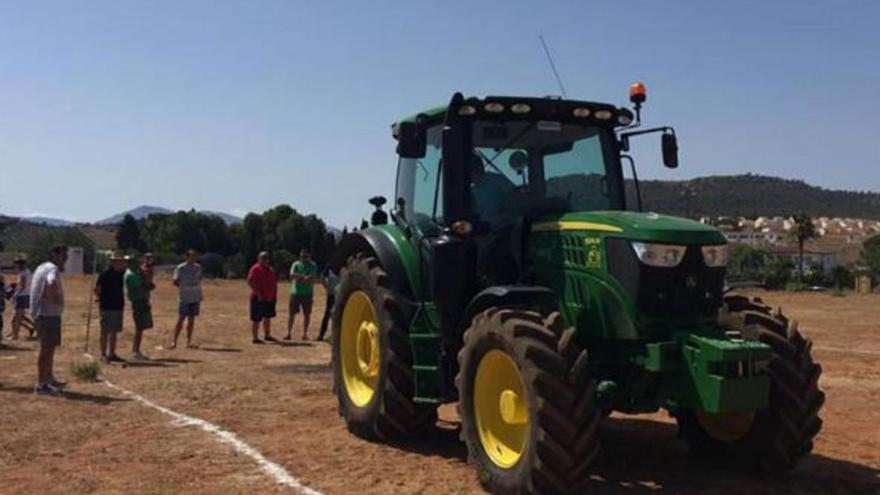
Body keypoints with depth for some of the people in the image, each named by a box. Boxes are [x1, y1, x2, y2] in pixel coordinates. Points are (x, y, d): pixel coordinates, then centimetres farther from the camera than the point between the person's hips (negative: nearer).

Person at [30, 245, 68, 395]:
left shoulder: (42, 267, 18)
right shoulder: (53, 269, -15)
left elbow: (34, 287, 31)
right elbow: (51, 283, -37)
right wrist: (54, 299, -23)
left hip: (39, 314, 10)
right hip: (49, 314, -10)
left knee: (49, 347, 19)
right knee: (47, 348, -5)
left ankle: (49, 379, 30)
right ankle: (41, 384, -1)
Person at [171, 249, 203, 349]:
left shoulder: (198, 267, 9)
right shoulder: (180, 268, -7)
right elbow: (175, 282, -4)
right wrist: (185, 288, -9)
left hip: (195, 298, 5)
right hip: (184, 298, -5)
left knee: (191, 320, 7)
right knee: (181, 319, -5)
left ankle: (189, 342, 13)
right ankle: (174, 342, 0)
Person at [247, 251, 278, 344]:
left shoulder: (270, 269, 16)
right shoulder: (256, 269, -10)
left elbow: (274, 282, 23)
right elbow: (250, 282, -19)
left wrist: (274, 294, 14)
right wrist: (258, 293, -22)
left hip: (269, 298, 9)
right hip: (258, 298, -9)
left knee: (268, 317, 18)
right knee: (256, 319, -3)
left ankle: (267, 335, 31)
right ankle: (255, 338, 2)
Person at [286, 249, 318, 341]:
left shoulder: (313, 266, 5)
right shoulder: (296, 264, 5)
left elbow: (314, 279, -9)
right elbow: (292, 275, -11)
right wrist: (304, 277, -18)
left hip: (307, 293, 1)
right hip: (295, 292, -1)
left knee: (307, 314, 4)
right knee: (292, 313, 0)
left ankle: (305, 334, 13)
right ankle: (289, 334, 8)